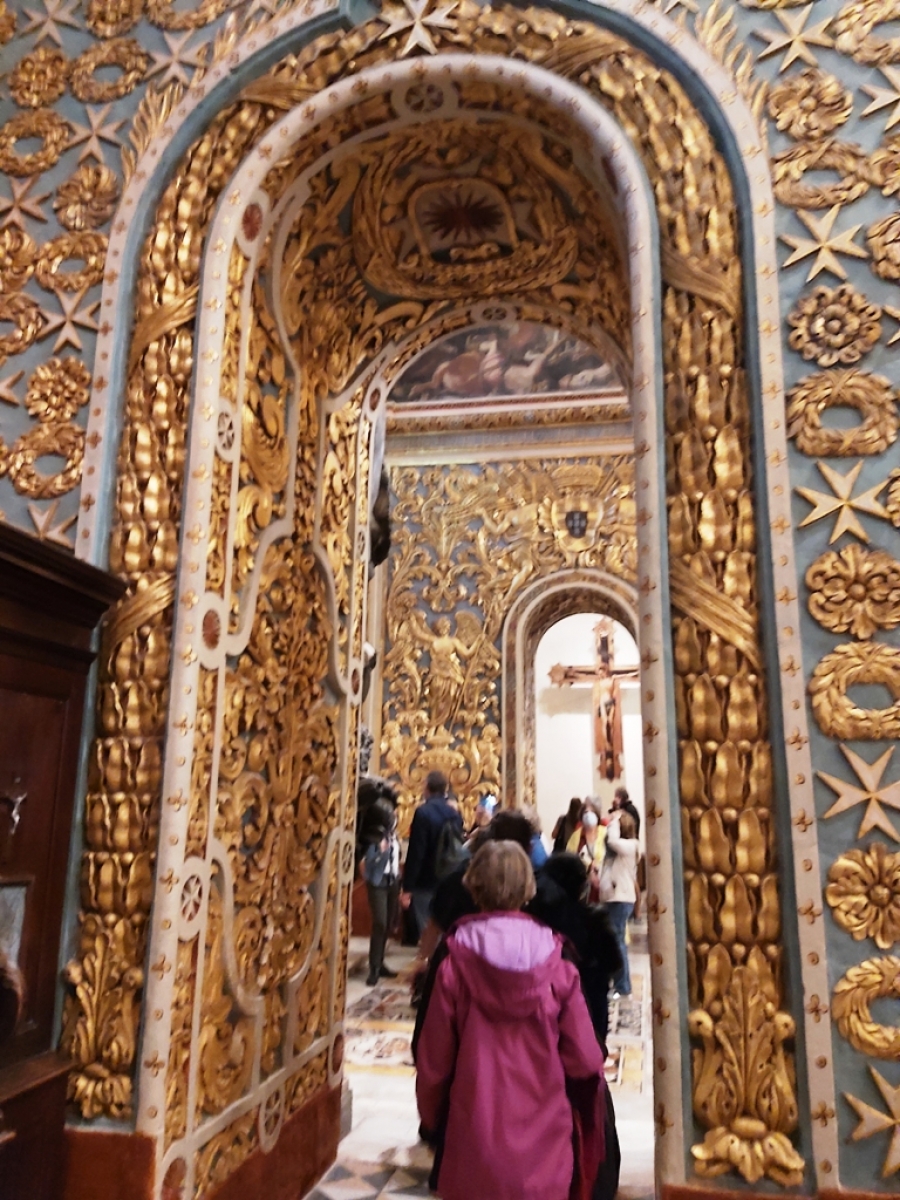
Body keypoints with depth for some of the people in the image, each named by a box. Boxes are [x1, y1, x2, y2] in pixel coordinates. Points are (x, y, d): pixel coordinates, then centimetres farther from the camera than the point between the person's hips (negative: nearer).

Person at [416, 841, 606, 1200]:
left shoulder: (456, 966, -13)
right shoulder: (556, 966, -11)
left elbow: (434, 1059, -6)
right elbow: (585, 1059, -8)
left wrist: (430, 1116, 13)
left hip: (475, 1134, 0)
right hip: (542, 1141, 1)